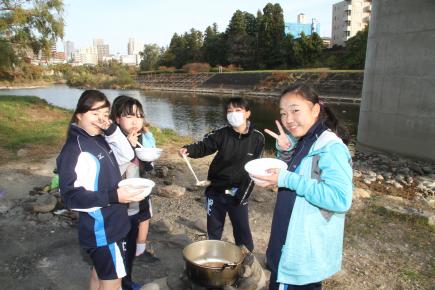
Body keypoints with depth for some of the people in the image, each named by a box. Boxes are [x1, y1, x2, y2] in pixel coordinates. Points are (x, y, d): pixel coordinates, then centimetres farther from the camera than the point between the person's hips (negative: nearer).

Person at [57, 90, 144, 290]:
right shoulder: (74, 149, -22)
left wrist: (112, 129, -1)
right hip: (100, 228, -8)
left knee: (100, 273, 24)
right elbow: (70, 196, -24)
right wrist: (112, 197, -30)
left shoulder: (99, 139, 3)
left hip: (112, 223, 8)